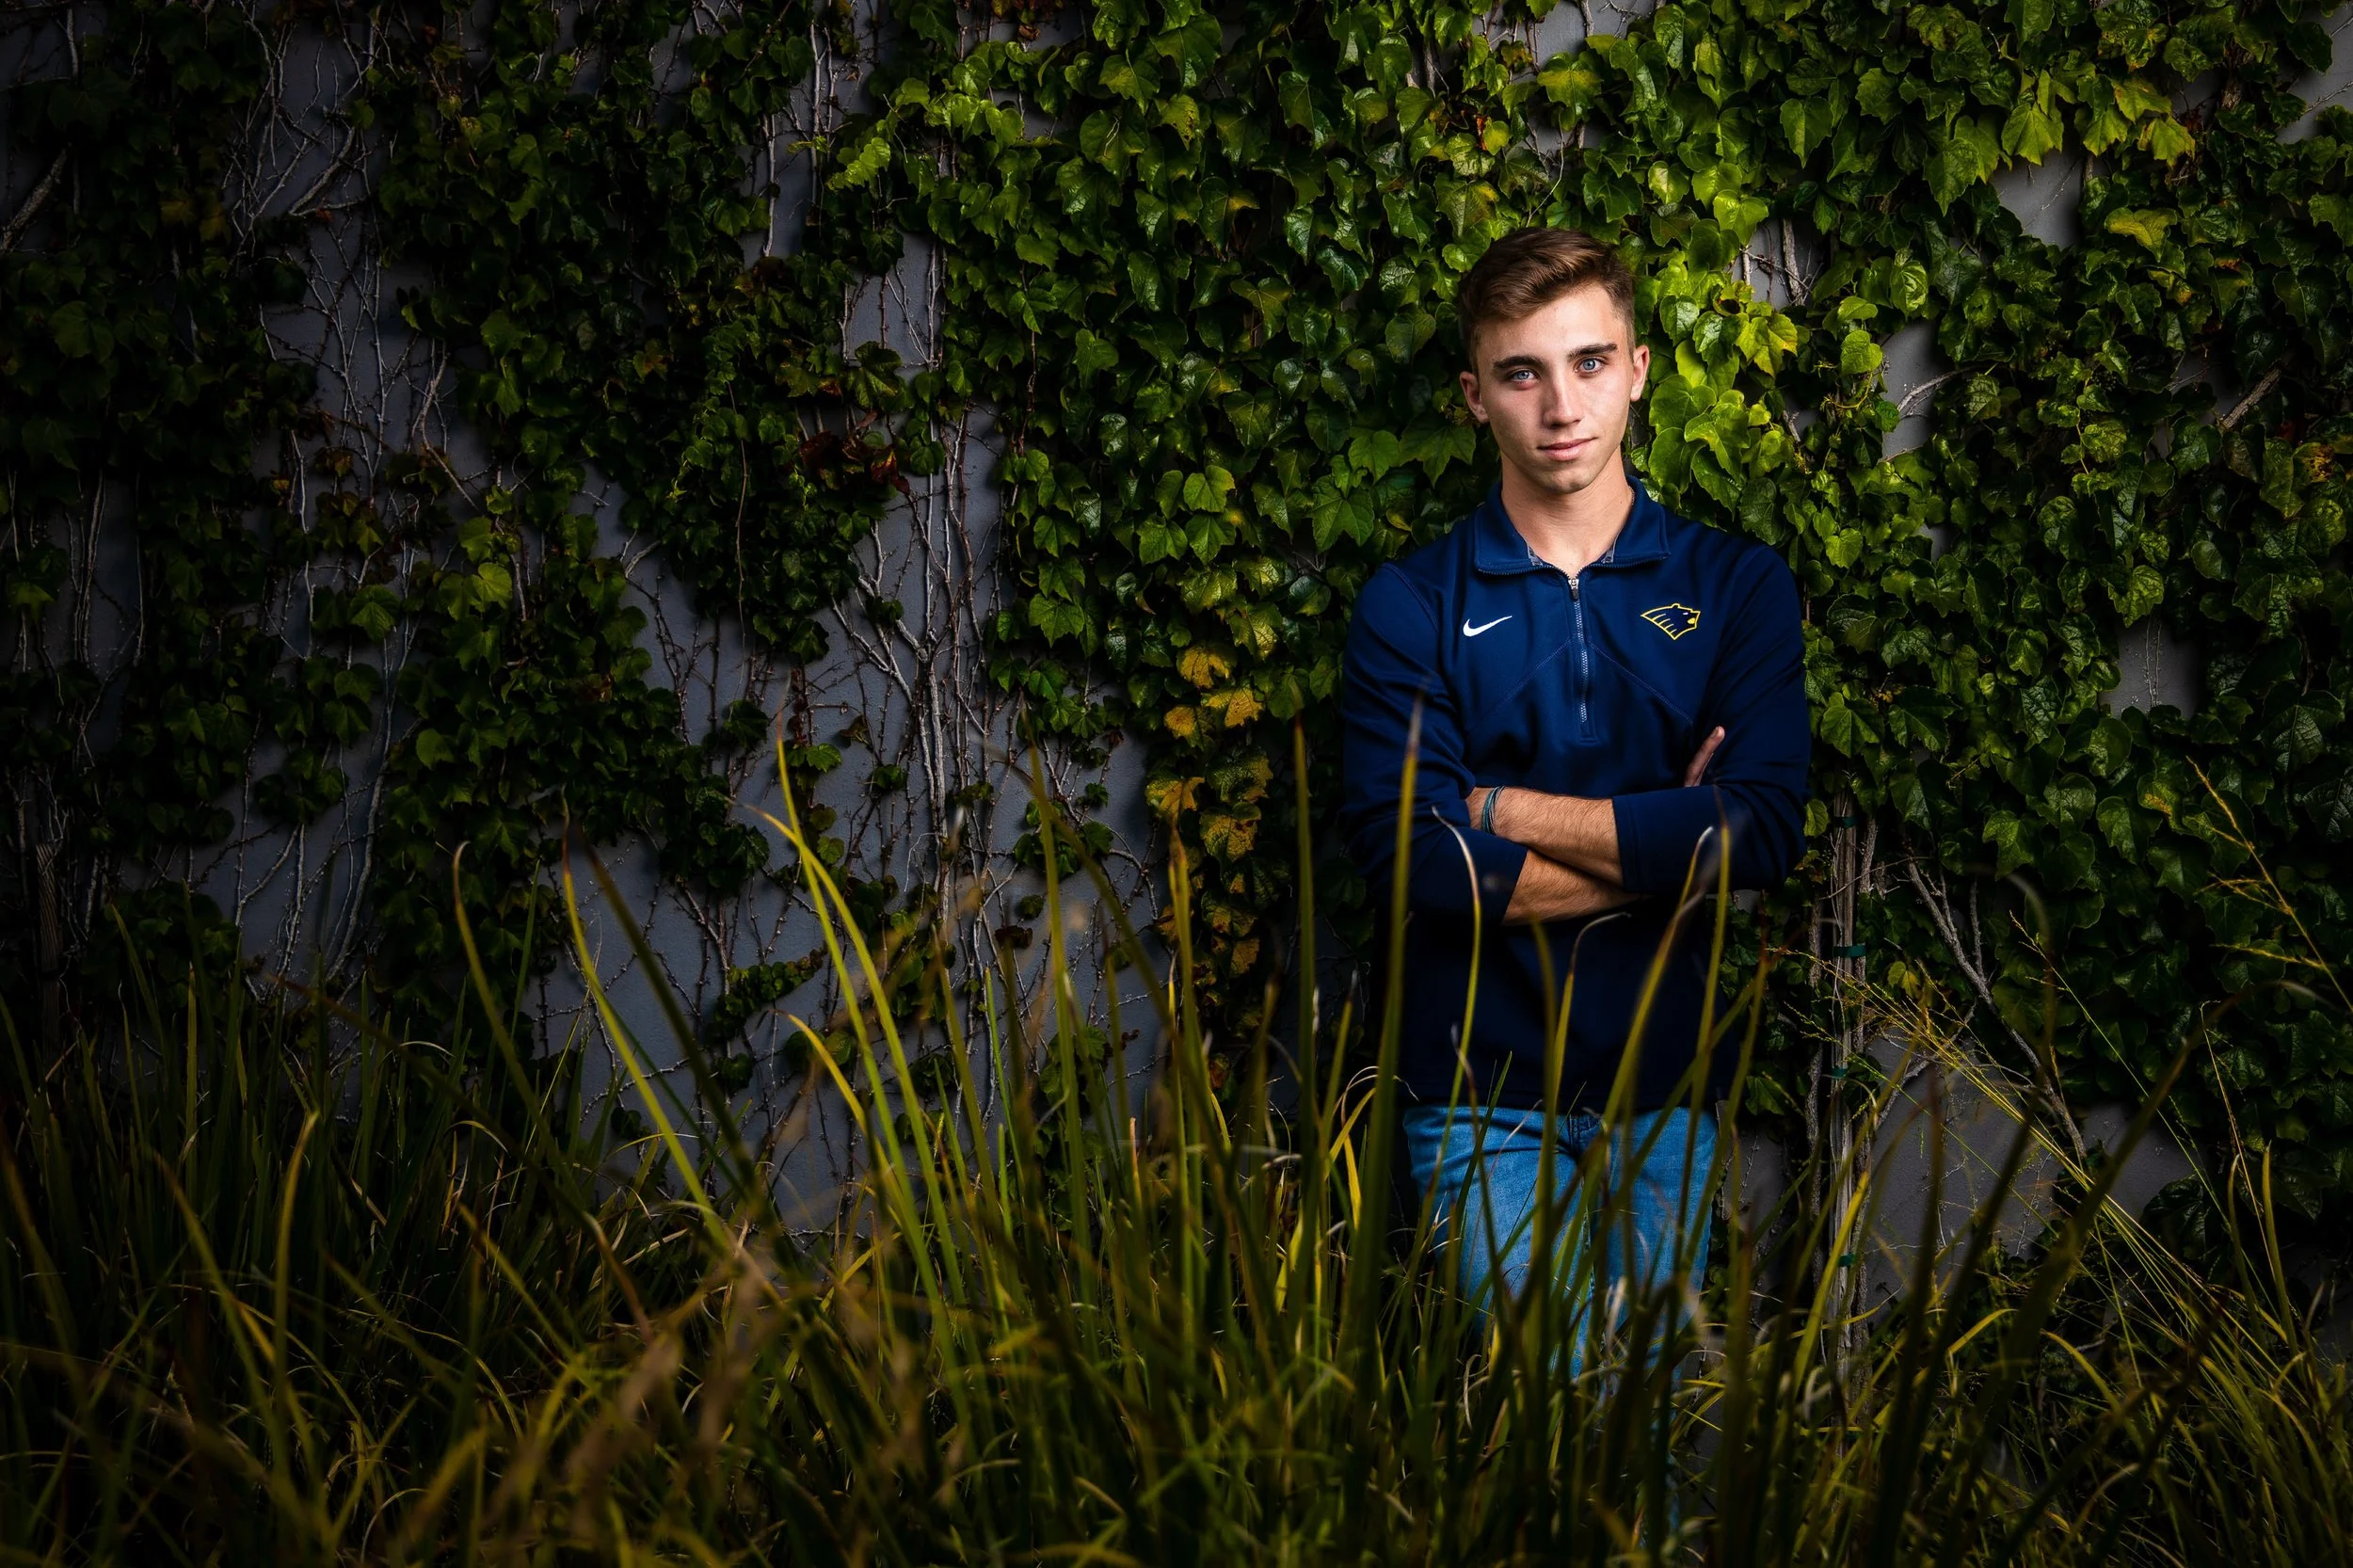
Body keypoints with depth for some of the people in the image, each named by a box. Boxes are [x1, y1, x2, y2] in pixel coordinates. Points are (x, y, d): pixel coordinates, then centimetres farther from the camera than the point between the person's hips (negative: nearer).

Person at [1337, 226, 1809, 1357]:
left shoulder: (1736, 587, 4)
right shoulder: (1411, 607, 0)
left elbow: (1764, 834, -10)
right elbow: (1408, 858, -13)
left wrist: (1503, 810, -9)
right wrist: (1663, 844, -10)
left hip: (1663, 1086, 2)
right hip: (1480, 1088, -2)